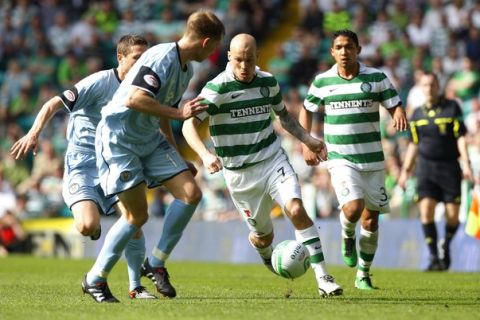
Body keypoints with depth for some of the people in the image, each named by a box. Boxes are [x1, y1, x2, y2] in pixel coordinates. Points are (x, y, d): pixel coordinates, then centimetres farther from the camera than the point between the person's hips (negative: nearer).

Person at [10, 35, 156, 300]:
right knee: (88, 226, -25)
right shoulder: (101, 82, -14)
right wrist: (34, 133, -30)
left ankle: (136, 287, 4)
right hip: (82, 162, -5)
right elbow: (54, 104, -16)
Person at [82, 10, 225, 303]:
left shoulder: (187, 68, 9)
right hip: (119, 138, -9)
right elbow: (135, 99, -32)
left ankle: (156, 264, 5)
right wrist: (178, 113, -29)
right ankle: (95, 279, 7)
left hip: (151, 140, 9)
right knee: (137, 215, -8)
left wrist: (175, 156, 20)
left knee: (191, 193, -6)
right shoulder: (161, 59, -21)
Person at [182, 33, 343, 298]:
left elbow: (283, 114, 21)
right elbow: (189, 125, -21)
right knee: (263, 236, 6)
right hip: (239, 174, -2)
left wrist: (308, 140, 10)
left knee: (296, 210, -22)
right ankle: (266, 255, 46)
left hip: (273, 160, 2)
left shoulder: (268, 82, 1)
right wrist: (205, 154, -37)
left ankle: (323, 278, -22)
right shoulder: (217, 88, -14)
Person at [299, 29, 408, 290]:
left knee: (370, 219, 5)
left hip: (372, 160, 1)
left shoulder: (377, 78, -1)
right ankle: (347, 237, 12)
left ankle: (363, 275, 21)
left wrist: (399, 115, -25)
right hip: (340, 159, -1)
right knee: (353, 208, -24)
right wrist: (306, 144, 7)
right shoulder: (322, 82, 1)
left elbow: (395, 106, 0)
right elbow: (307, 110, 16)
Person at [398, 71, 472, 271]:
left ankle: (446, 246, 27)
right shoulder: (417, 114, 9)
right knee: (426, 209, -13)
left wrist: (466, 162, -14)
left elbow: (461, 137, -4)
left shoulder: (452, 107, -1)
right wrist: (406, 170, 18)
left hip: (449, 167, -2)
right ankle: (434, 257, -7)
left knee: (453, 215, -3)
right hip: (426, 166, 2)